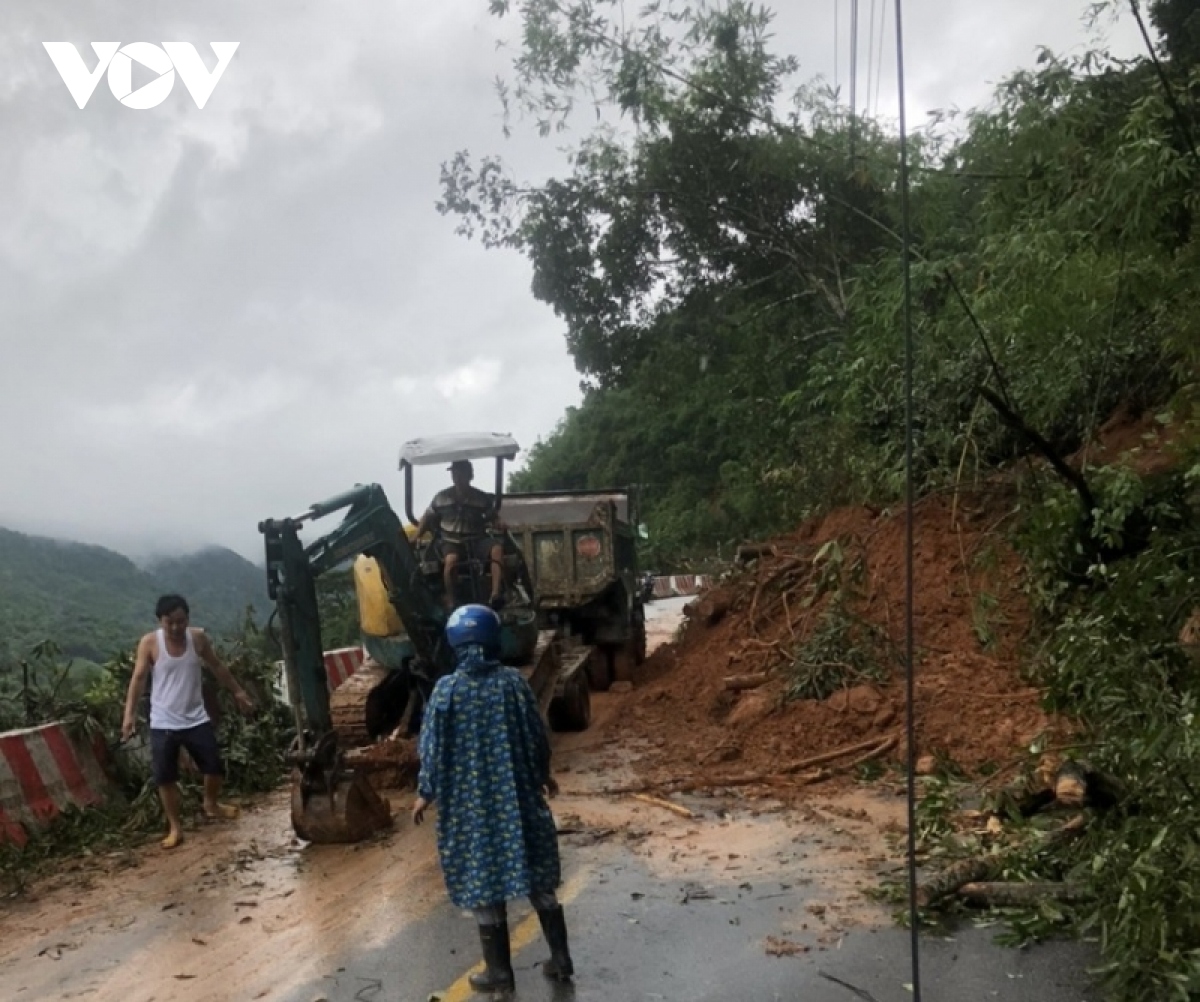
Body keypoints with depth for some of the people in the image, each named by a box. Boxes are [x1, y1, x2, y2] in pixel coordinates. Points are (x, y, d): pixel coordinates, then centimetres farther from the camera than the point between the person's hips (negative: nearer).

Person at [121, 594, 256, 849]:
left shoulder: (198, 637, -4)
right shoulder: (149, 643, -11)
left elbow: (217, 667, 9)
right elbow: (138, 678, -12)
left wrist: (238, 691, 16)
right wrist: (130, 714, -21)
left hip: (196, 719, 2)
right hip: (163, 723, -2)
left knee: (215, 766, 7)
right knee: (165, 777, 1)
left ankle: (211, 804, 35)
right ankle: (175, 827, 17)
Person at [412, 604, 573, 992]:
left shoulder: (446, 689, -12)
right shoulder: (514, 681, -6)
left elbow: (433, 748, -7)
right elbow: (537, 736, 1)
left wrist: (425, 793, 9)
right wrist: (542, 776, 19)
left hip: (469, 805, -2)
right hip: (518, 798, 2)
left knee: (484, 886, 11)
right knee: (538, 880, 16)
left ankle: (499, 972, 22)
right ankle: (560, 958, 24)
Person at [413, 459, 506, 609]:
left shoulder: (482, 498, 7)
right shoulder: (441, 497, 7)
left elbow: (493, 519, 11)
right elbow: (427, 519, 16)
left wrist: (500, 524, -12)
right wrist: (417, 538, 6)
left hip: (477, 540, 1)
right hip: (452, 541, -1)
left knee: (497, 548, -32)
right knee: (451, 560, -38)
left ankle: (496, 595, -43)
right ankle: (450, 602, -27)